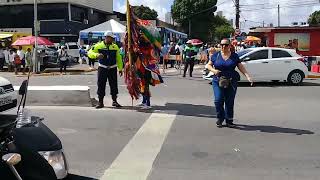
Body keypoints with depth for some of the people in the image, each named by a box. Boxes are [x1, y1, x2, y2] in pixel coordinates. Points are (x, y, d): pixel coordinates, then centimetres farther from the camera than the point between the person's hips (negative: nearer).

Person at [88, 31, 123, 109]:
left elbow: (119, 58, 10)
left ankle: (114, 101, 13)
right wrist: (97, 55, -25)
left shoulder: (115, 47, 6)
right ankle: (100, 102, 10)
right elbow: (90, 53, -4)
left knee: (114, 85, 1)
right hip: (102, 68, -1)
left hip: (112, 69, 1)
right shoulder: (99, 46, 0)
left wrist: (120, 69, 7)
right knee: (101, 85, 1)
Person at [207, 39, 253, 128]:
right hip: (218, 81, 0)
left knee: (230, 102, 3)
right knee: (218, 100, -10)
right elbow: (209, 65, 11)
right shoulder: (216, 55, 6)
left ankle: (229, 120, 18)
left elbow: (241, 67, 4)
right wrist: (213, 70, -9)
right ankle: (220, 118, 11)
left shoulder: (234, 56, 6)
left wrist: (248, 76, -8)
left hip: (231, 82, 0)